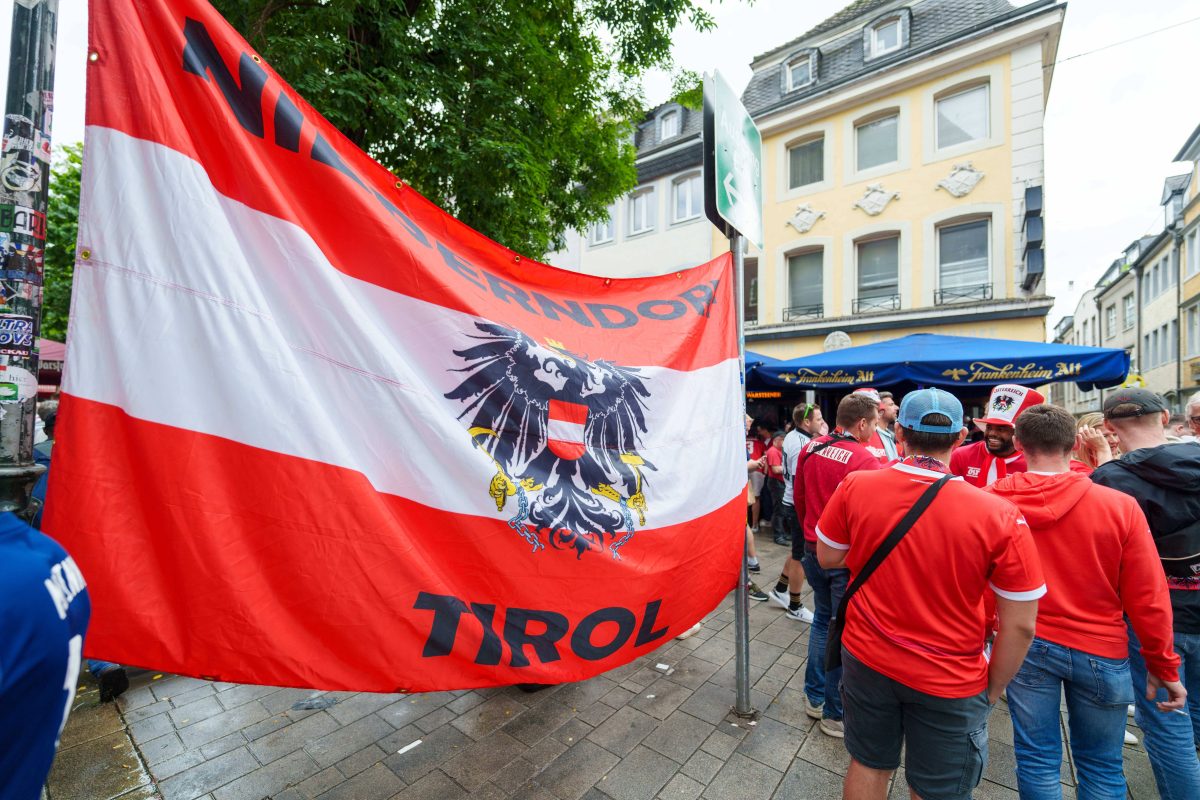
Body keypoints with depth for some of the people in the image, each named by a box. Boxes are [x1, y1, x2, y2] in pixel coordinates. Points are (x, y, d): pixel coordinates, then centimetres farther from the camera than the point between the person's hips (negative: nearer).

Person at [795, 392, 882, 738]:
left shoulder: (811, 448, -2)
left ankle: (814, 697, 37)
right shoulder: (865, 461, -22)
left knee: (822, 620, 24)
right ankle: (835, 714, 28)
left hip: (813, 550, 6)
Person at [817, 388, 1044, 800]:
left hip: (866, 658, 1)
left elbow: (828, 557, -3)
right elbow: (1020, 625, -11)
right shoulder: (1000, 516, -20)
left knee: (868, 766, 23)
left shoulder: (855, 487, -17)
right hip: (951, 681, -1)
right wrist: (993, 686, 4)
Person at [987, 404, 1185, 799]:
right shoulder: (1119, 505, -14)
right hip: (1099, 650, 1)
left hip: (1024, 645, 0)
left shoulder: (991, 500, -15)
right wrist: (1163, 665, 6)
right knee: (1101, 766, 20)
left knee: (1036, 760, 15)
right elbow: (1147, 597, -6)